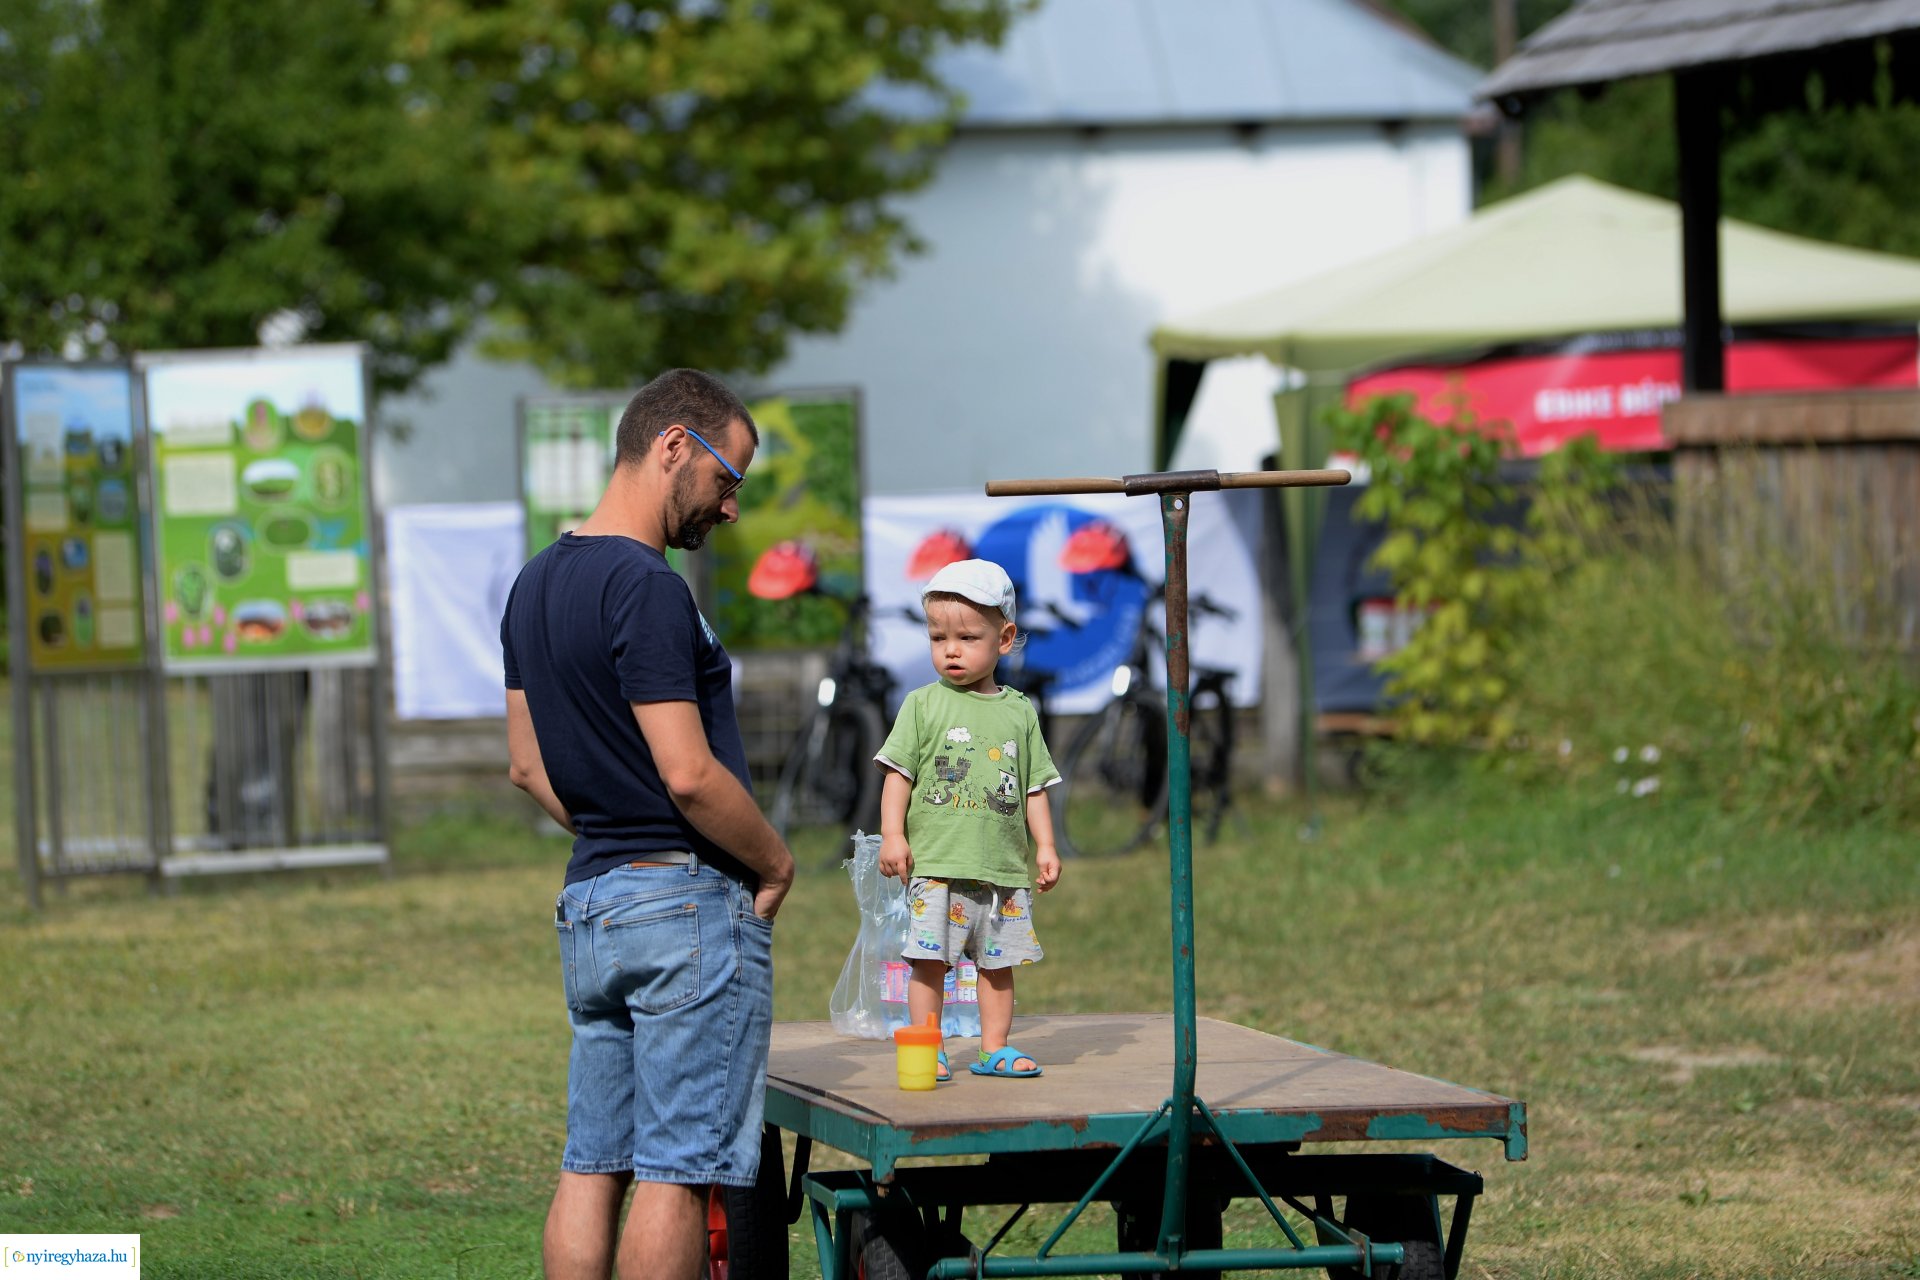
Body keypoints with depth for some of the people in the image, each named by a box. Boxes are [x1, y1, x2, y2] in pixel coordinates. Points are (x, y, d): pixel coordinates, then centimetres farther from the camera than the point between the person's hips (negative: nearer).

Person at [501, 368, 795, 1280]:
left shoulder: (535, 586, 13)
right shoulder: (646, 589, -17)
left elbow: (530, 769, 18)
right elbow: (689, 775, -20)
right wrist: (775, 863, -5)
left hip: (588, 898, 9)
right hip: (690, 899, -9)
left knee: (591, 1169, 9)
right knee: (677, 1171, -5)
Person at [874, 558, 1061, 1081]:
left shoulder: (1019, 712, 10)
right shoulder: (924, 705, 3)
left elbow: (1034, 786, 13)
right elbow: (899, 773, 0)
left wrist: (1045, 847, 8)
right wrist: (892, 835, -9)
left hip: (1004, 866, 3)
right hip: (936, 862, -3)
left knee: (999, 962, 7)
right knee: (929, 958, -4)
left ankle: (995, 1047, 16)